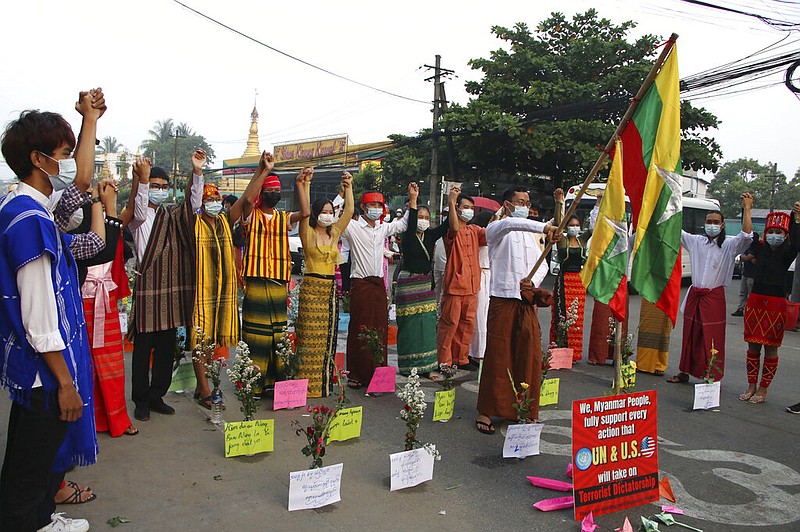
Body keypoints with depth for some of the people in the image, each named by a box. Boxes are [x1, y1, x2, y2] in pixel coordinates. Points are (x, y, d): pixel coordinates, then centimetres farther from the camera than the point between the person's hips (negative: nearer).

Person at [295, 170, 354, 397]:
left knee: (328, 336, 8)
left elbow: (349, 211, 9)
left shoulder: (334, 233, 13)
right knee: (310, 337, -5)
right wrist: (306, 184, -20)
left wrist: (348, 187, 4)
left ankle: (325, 380, 16)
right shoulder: (308, 233, -1)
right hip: (312, 287, -6)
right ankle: (308, 382, 1)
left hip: (331, 288, 6)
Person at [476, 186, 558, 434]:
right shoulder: (496, 229, 1)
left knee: (529, 356, 4)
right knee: (497, 355, -6)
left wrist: (533, 281, -4)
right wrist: (544, 227, -35)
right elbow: (509, 223, -24)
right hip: (502, 299, -6)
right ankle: (485, 411, 2)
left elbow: (542, 264, 18)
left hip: (527, 301, 6)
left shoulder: (529, 234, 23)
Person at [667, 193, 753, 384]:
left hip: (714, 297, -4)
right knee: (690, 336, 12)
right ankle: (684, 373, 23)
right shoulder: (695, 241, 9)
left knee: (712, 339, -3)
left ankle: (714, 378, 4)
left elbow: (747, 236, -19)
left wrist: (747, 209, -25)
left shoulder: (729, 246, -2)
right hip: (694, 296, 4)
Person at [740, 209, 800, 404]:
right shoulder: (760, 249, 7)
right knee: (753, 346, 8)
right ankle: (751, 386, 19)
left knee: (770, 348, 4)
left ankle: (763, 390, 13)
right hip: (755, 300, 3)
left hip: (775, 303, -3)